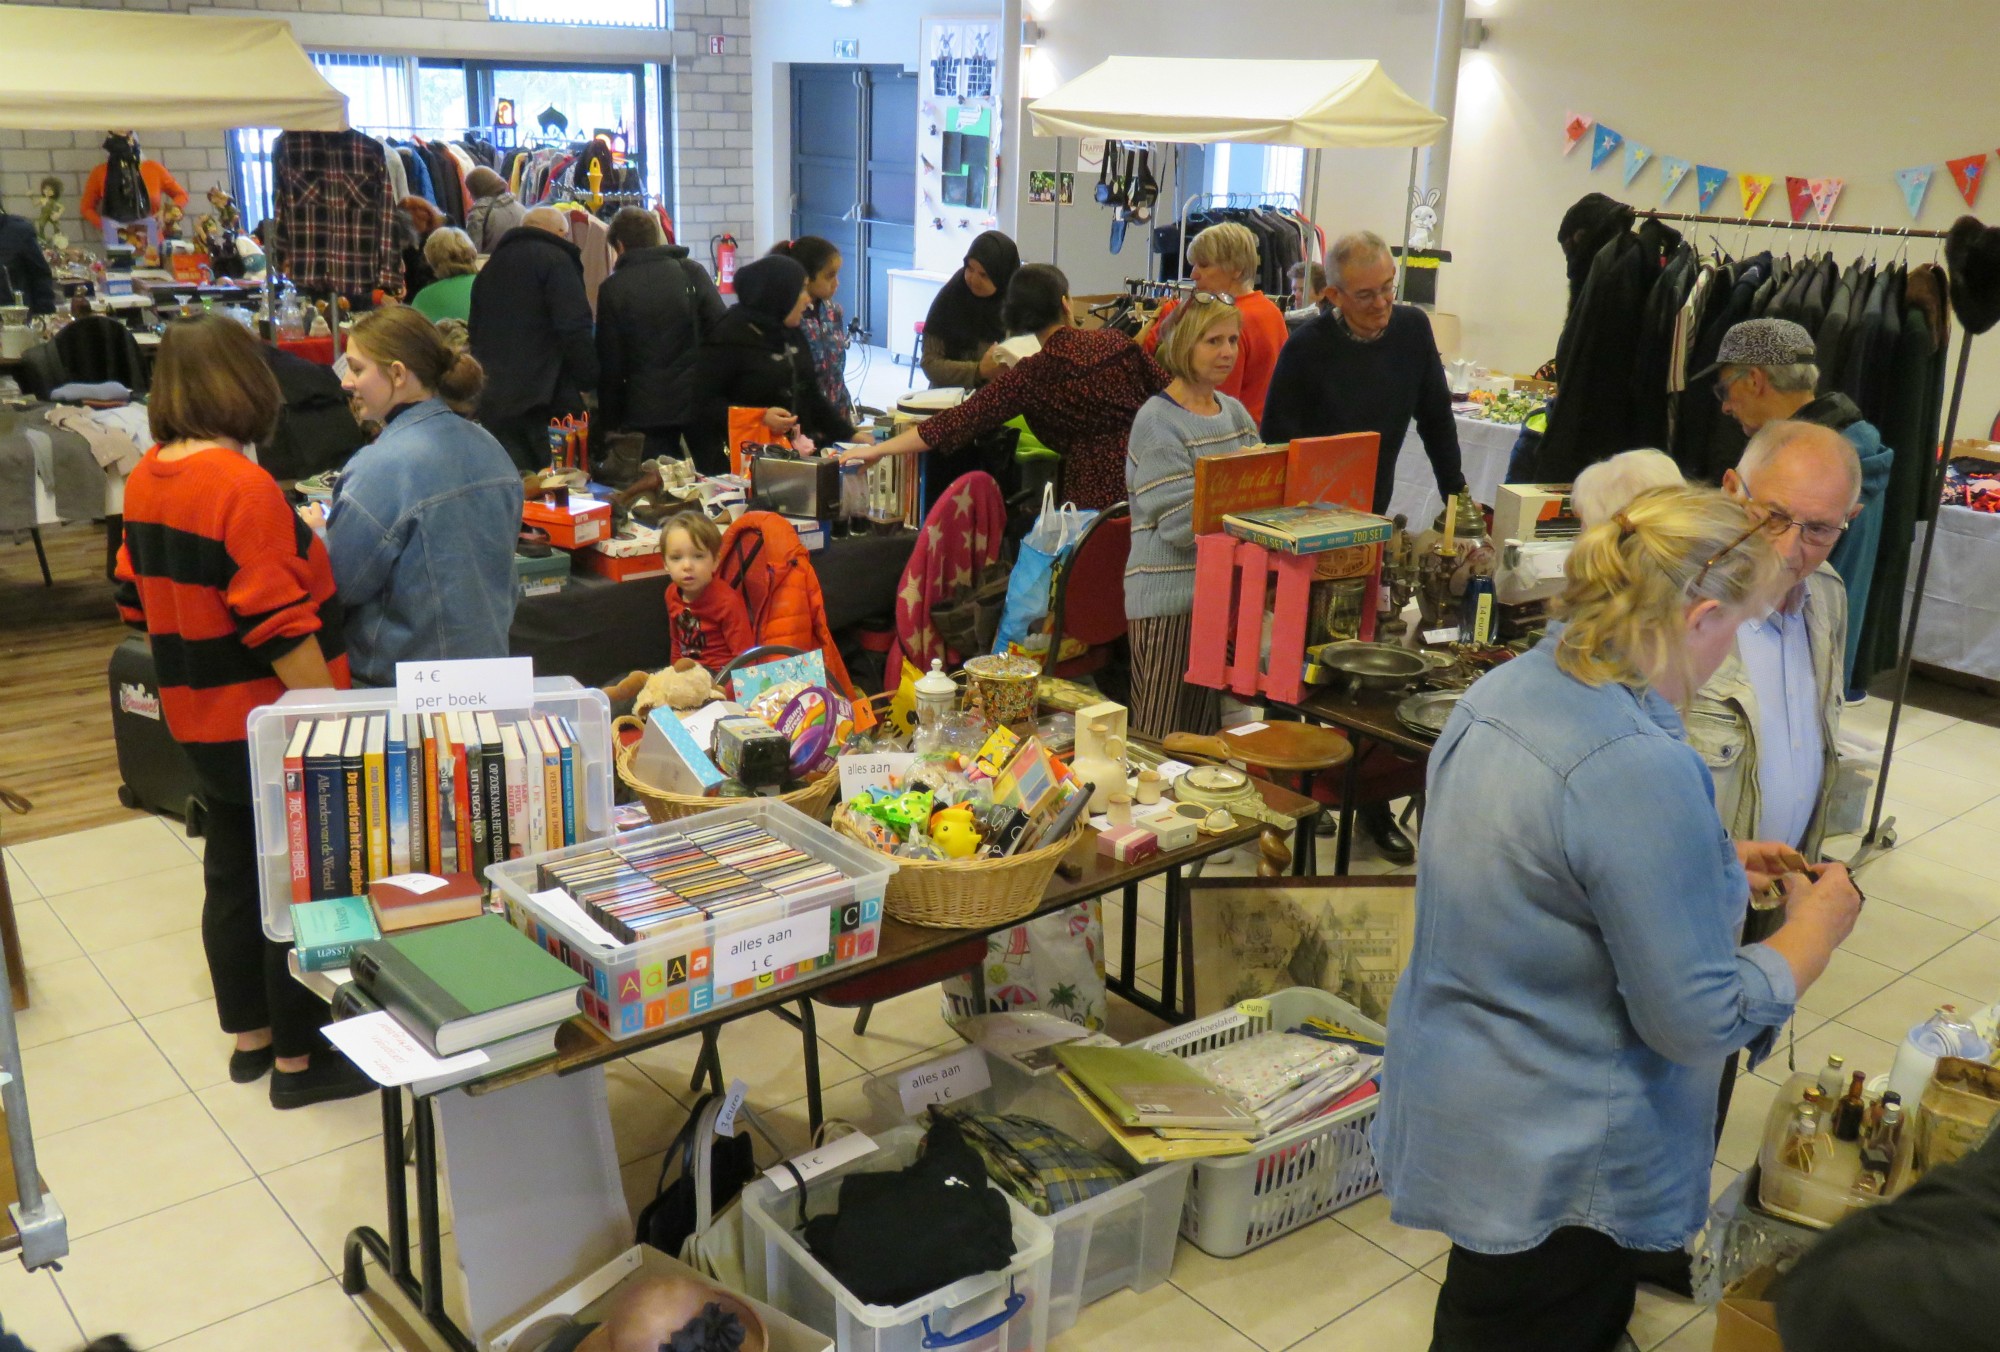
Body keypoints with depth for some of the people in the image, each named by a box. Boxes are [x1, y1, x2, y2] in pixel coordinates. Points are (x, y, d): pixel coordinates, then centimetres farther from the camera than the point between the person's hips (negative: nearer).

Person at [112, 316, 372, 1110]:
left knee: (232, 873, 18)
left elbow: (137, 602, 12)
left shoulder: (146, 480, 2)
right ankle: (298, 1059, 15)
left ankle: (249, 1036, 32)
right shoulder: (242, 486, -23)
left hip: (199, 719, 8)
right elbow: (278, 627, -25)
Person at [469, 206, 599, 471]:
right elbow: (576, 331, -12)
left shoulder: (493, 264, 23)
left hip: (489, 399, 7)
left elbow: (474, 331, 25)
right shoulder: (556, 260, -2)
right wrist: (592, 384, -6)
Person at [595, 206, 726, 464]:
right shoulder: (693, 272, 3)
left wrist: (610, 421, 8)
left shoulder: (612, 288, 0)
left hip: (646, 411, -1)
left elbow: (609, 363, 1)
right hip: (700, 402, 1)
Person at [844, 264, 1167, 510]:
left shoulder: (1031, 376, -7)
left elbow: (960, 421, -10)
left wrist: (878, 449, -7)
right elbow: (1167, 389, 9)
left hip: (1097, 494, -3)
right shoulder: (1114, 341, 2)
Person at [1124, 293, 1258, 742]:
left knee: (1207, 730, 14)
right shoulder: (1157, 422, -11)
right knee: (1160, 738, 0)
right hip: (1170, 595, -7)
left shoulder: (1236, 413, 12)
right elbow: (1181, 523, -19)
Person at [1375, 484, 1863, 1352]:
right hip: (1553, 1159, -8)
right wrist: (1816, 929, -7)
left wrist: (1713, 863, 13)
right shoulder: (1639, 769, -31)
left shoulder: (1506, 688, -4)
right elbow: (1701, 1020, -23)